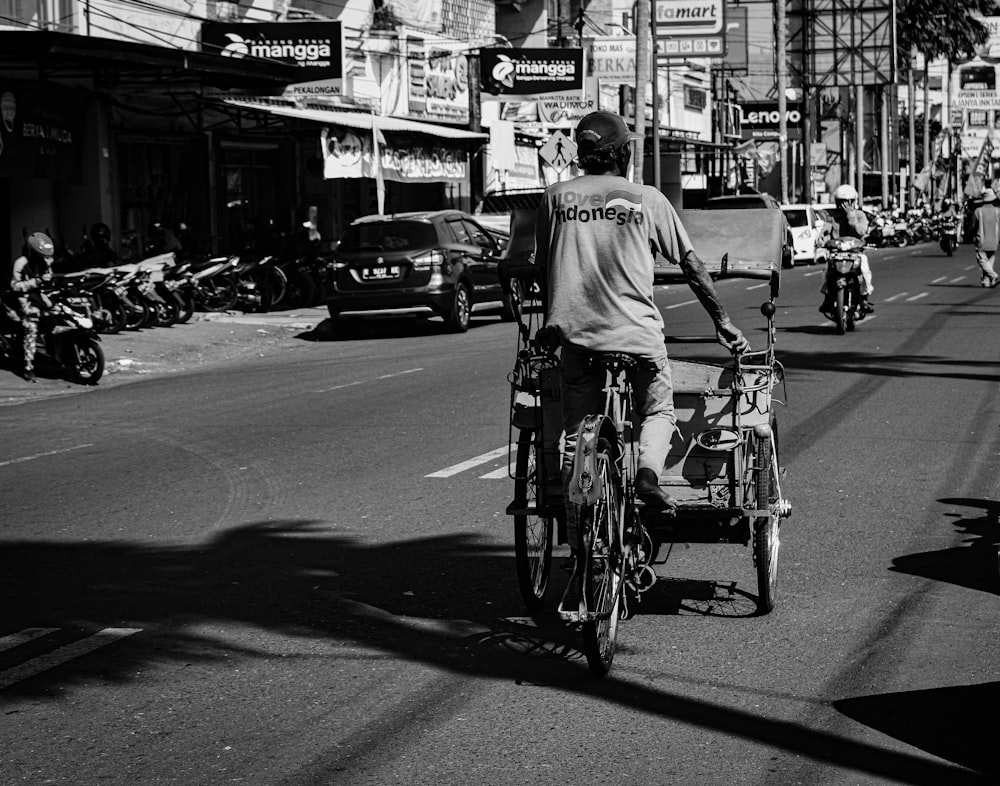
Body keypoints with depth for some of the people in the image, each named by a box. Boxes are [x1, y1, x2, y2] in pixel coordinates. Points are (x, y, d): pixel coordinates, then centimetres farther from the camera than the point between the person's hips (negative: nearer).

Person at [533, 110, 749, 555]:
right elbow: (691, 264, 6)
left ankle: (579, 544, 4)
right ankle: (648, 472, -10)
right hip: (638, 333, -1)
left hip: (575, 332, 1)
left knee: (577, 435, 9)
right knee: (658, 413, 21)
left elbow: (542, 268, 14)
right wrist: (722, 321, 14)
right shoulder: (646, 199, 3)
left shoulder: (555, 198, 7)